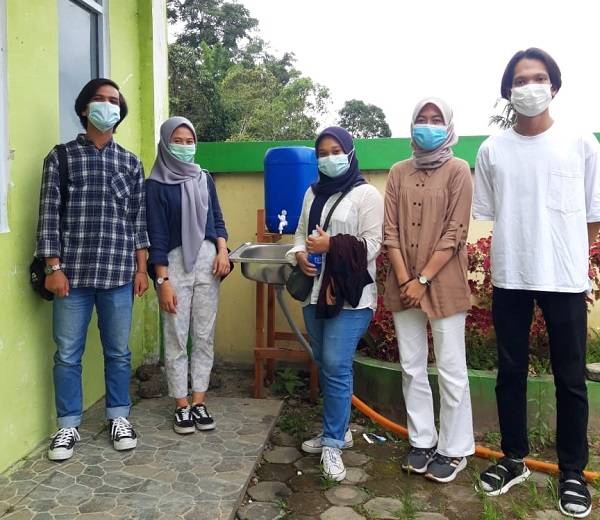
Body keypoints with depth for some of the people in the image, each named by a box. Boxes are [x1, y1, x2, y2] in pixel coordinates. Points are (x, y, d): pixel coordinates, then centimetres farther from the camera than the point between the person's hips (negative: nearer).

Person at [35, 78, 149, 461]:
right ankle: (69, 426, 21)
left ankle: (119, 417, 26)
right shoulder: (61, 157, 2)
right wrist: (54, 267, -8)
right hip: (73, 272, -1)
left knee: (119, 351, 10)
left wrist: (141, 268, 6)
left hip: (119, 274, 2)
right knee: (67, 354, 6)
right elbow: (49, 214, -2)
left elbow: (139, 219, 10)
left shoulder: (131, 163, 9)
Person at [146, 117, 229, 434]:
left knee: (204, 335, 6)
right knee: (176, 338, 2)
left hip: (207, 260, 4)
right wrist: (163, 280, -12)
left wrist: (222, 251, -4)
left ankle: (199, 402, 17)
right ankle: (182, 405, 14)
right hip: (174, 264, -4)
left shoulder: (204, 179, 12)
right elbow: (156, 235, -7)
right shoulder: (156, 184, -2)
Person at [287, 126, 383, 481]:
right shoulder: (313, 193, 16)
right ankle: (338, 430, 30)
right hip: (316, 292, 7)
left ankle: (333, 444, 3)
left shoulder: (366, 194, -5)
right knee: (326, 366, 14)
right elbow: (301, 233, 19)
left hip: (351, 296, -7)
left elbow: (372, 246, -11)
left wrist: (331, 245, -20)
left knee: (337, 366, -9)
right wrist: (300, 255, -3)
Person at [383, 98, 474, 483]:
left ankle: (454, 449, 17)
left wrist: (423, 280, -13)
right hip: (404, 285, 4)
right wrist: (404, 280, -7)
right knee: (412, 368, 10)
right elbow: (390, 231, 4)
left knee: (451, 371, 2)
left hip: (443, 285, -4)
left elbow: (455, 233, -9)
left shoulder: (458, 170, -2)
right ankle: (422, 441, 25)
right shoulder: (399, 173, 9)